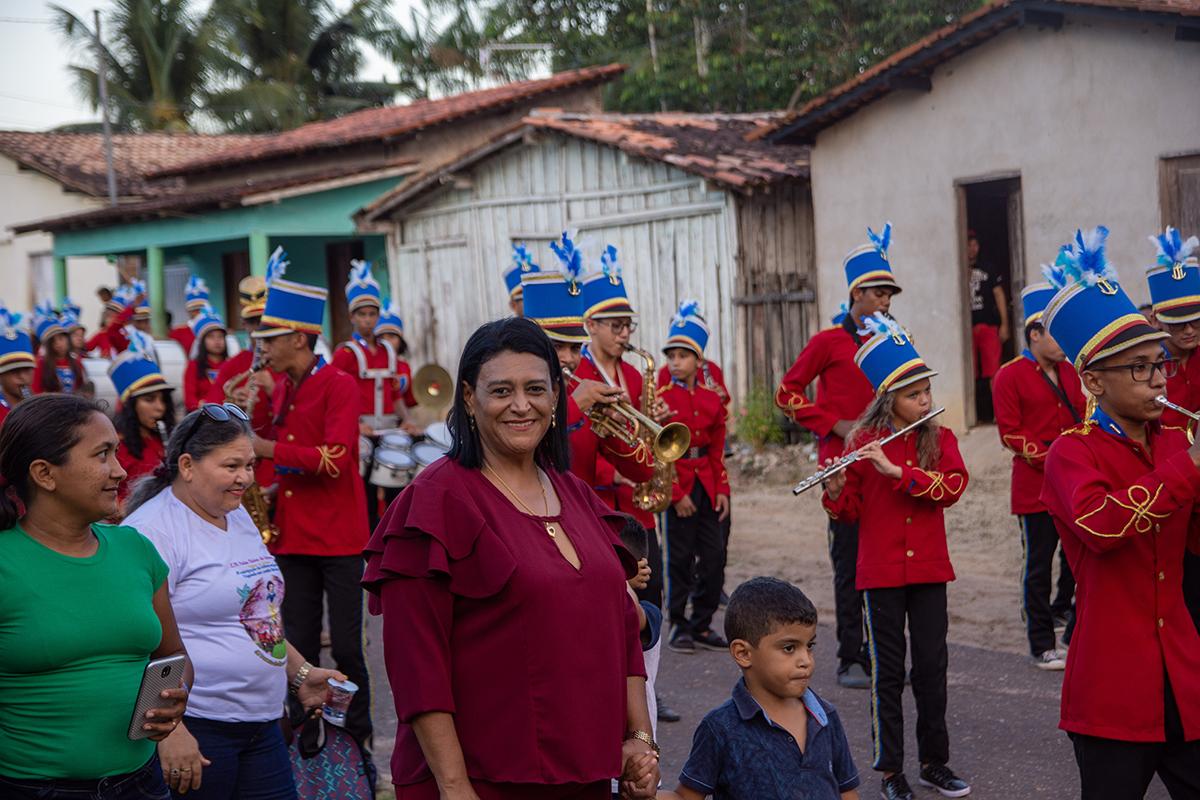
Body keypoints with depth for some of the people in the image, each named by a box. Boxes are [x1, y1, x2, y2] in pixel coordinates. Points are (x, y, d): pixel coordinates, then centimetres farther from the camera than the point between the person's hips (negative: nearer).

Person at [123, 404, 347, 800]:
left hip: (262, 722, 8)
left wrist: (300, 672, 18)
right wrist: (169, 731, -25)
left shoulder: (238, 517, 14)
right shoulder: (153, 531, -14)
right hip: (194, 734, -8)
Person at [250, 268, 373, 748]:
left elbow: (334, 460, -21)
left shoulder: (338, 385, -10)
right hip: (293, 536, 6)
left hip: (339, 537, -6)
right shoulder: (280, 390, 11)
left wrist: (268, 449, -20)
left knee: (346, 648, 0)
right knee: (300, 649, 8)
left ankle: (358, 741, 11)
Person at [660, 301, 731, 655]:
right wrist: (677, 493, -14)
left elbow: (717, 450, 12)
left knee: (715, 556, 4)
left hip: (707, 484, 5)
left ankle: (702, 624, 15)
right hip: (676, 485, -5)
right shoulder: (661, 399, -7)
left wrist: (722, 489, 5)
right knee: (681, 558, 1)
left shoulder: (712, 399, 8)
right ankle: (679, 626, 11)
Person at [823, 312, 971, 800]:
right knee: (888, 670, 4)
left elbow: (952, 486, -15)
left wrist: (896, 470, -24)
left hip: (928, 569, 2)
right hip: (880, 571, -2)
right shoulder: (862, 442, -2)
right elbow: (850, 511, 0)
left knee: (932, 666, 6)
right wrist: (835, 489, -21)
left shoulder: (940, 440, 3)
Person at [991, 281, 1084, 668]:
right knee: (1039, 566, 2)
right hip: (1035, 487, -6)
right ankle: (1043, 645, 9)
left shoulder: (1069, 372, 13)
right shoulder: (1010, 376, -7)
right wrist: (1047, 458, -18)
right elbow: (1010, 432, -10)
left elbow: (1083, 417, 19)